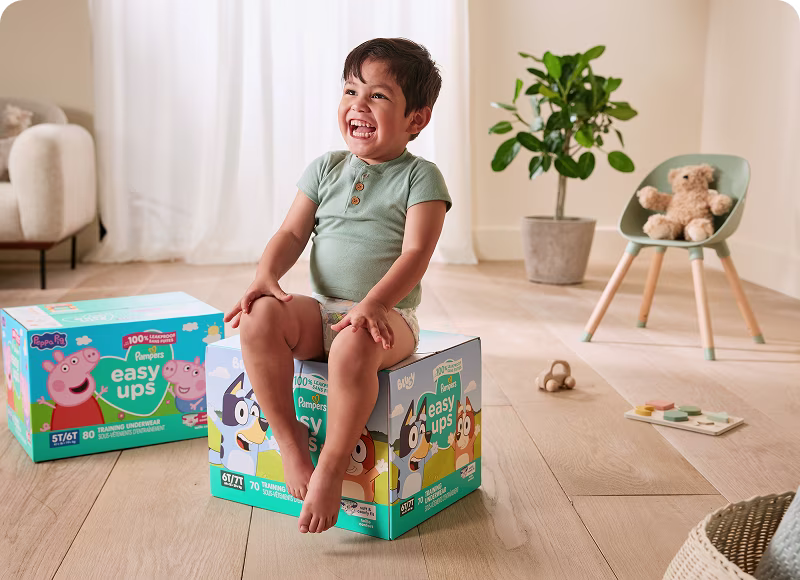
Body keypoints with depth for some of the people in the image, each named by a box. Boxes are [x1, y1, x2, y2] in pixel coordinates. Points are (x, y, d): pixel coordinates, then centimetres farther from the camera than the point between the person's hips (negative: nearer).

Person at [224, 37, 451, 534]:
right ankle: (290, 438, -12)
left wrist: (373, 304, -27)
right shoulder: (325, 169, 12)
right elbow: (292, 234, 9)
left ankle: (332, 467, -21)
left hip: (389, 315, -4)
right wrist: (266, 277, -11)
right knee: (260, 319, -25)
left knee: (355, 344, -39)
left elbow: (415, 254, -12)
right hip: (322, 308, 5)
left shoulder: (420, 177, -2)